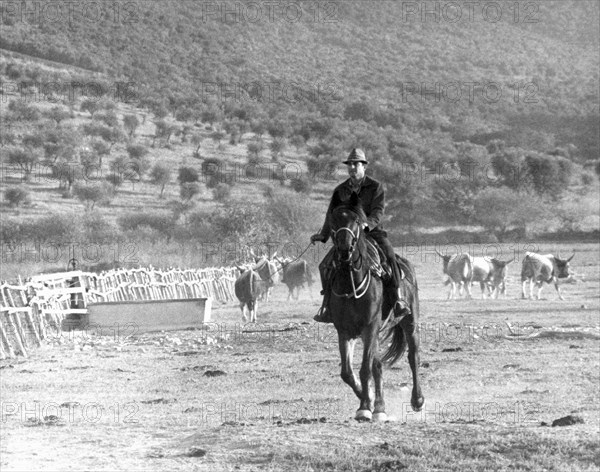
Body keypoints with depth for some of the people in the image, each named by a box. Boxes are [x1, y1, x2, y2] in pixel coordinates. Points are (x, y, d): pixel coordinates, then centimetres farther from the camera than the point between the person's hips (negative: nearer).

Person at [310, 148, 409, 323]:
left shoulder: (375, 187, 0)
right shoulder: (341, 190, 12)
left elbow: (378, 212, -13)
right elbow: (332, 215, 13)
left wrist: (366, 223, -34)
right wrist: (322, 235, -1)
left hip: (372, 231, -4)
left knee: (389, 255, -32)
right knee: (326, 265, -13)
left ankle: (396, 299, -31)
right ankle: (327, 305, -4)